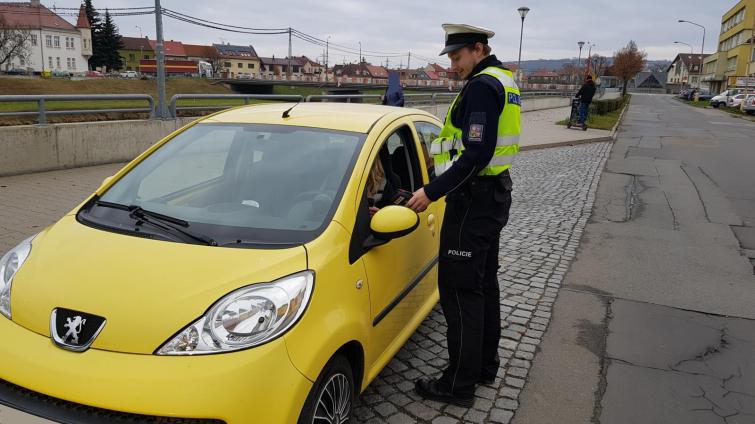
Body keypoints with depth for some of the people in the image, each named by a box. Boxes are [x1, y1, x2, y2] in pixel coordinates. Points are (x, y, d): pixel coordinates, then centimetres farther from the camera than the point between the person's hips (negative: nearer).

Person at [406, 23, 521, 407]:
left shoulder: (482, 86, -16)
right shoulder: (504, 81, 15)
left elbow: (476, 156, -25)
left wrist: (432, 192, -23)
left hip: (473, 198, -11)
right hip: (494, 193, 11)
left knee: (460, 289, -4)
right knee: (484, 282, 17)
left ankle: (459, 384, 6)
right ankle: (486, 364, 31)